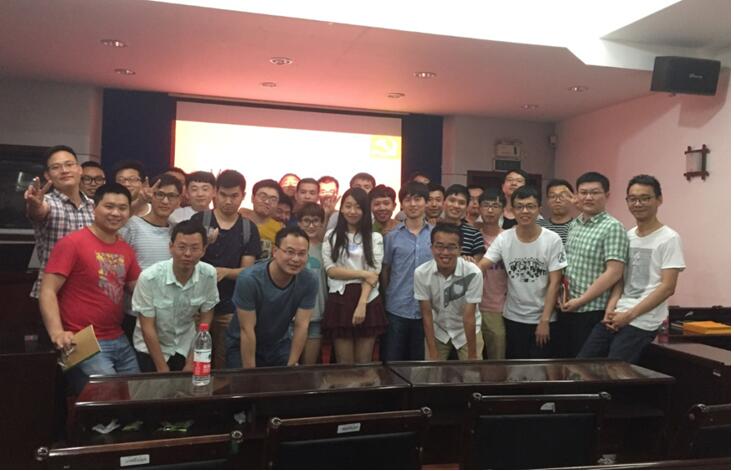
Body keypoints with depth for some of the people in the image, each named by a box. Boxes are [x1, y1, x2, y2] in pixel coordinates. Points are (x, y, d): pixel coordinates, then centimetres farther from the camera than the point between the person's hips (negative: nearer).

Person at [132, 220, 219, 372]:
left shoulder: (209, 274, -19)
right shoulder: (149, 277, -25)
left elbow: (205, 319, -7)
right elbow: (147, 328, -16)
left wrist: (192, 361, -5)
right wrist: (163, 369, -13)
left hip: (186, 348, 2)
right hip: (149, 349, -2)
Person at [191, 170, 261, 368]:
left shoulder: (249, 229, 3)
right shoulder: (199, 220, -2)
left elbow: (247, 271, -1)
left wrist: (225, 272, -21)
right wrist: (204, 244, -22)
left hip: (230, 310, 1)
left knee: (225, 365, 9)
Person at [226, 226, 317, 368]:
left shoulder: (309, 282, -19)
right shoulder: (249, 279, -28)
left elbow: (301, 326, -14)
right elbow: (247, 330, -23)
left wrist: (291, 366, -13)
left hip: (279, 345, 3)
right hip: (241, 347, -2)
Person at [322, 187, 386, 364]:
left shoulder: (375, 238, 6)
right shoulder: (331, 236, 7)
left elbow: (374, 274, -3)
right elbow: (330, 270, -2)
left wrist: (362, 304, -15)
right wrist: (363, 273, -11)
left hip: (367, 301, 0)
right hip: (340, 300, 0)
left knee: (364, 363, 6)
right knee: (344, 363, 5)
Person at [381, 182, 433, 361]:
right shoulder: (392, 236, 0)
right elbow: (385, 271, 6)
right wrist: (386, 299, 5)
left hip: (427, 310, 1)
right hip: (396, 310, -1)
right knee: (392, 362, 8)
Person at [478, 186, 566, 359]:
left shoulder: (552, 239, -10)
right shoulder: (503, 239, -6)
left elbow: (554, 282, -9)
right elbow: (480, 267, -14)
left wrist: (544, 320, -11)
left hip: (542, 319, -2)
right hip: (512, 318, 2)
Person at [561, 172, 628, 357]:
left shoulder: (612, 227, -11)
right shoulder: (573, 225, 11)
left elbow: (613, 273, -19)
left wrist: (580, 300, -17)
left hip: (592, 311, -7)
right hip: (567, 309, 7)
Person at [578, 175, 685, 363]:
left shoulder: (669, 239, -6)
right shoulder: (627, 236, 13)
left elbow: (667, 287, -12)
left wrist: (629, 315, -14)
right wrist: (610, 309, -2)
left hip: (642, 322, -6)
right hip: (616, 316, 6)